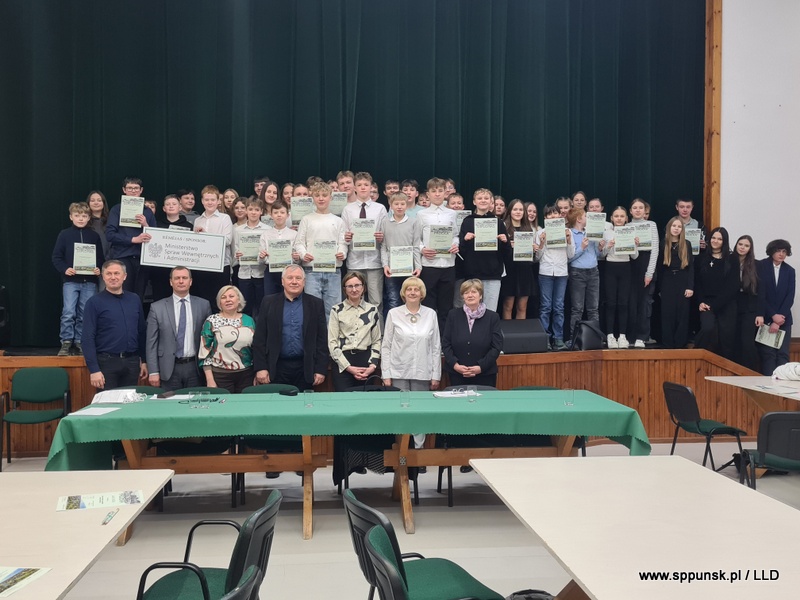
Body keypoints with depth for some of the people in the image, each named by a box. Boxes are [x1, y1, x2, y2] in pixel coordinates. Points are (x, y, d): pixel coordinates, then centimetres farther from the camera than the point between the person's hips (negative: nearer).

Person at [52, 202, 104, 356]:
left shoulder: (94, 236, 8)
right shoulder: (64, 234, 2)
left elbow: (100, 257, 10)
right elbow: (56, 257, 2)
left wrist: (99, 269, -9)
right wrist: (65, 269, -14)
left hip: (89, 281, 2)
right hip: (70, 280, -2)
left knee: (85, 314, 5)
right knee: (68, 313, -9)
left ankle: (80, 342, 15)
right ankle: (66, 343, 1)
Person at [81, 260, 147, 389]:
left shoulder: (134, 299, 9)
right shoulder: (94, 302, -4)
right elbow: (88, 338, -9)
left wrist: (144, 360, 9)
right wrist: (94, 370, -15)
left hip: (132, 362, 4)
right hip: (107, 362, -4)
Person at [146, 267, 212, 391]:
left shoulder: (203, 305, 4)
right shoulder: (157, 307, 1)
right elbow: (151, 343, 0)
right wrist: (153, 372, -5)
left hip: (195, 367, 1)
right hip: (169, 369, -1)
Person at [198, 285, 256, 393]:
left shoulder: (249, 320, 7)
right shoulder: (212, 321, -2)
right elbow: (204, 351, -3)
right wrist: (210, 380, -8)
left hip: (246, 375, 3)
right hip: (220, 375, -3)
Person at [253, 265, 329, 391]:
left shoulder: (316, 304, 5)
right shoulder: (269, 302, 5)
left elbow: (322, 338, 3)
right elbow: (260, 338, 3)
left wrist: (321, 369, -2)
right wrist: (260, 368, -4)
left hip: (305, 368, 0)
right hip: (276, 367, 0)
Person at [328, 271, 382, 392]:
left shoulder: (372, 310, 10)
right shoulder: (337, 310, 3)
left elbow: (377, 341, 11)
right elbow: (332, 342, -1)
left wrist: (373, 365, -3)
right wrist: (349, 367, -7)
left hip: (365, 360, 2)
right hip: (342, 363, -2)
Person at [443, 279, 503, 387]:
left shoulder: (492, 317, 1)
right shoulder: (453, 315, 5)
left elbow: (497, 346, -2)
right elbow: (445, 344, 4)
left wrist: (481, 367, -12)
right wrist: (455, 364, -10)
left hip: (485, 374, -1)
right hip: (457, 374, 1)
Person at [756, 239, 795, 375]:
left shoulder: (790, 271, 7)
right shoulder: (760, 267, -2)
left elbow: (790, 297, 2)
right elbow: (760, 294, -5)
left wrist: (778, 321, -8)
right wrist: (773, 316, -11)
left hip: (783, 319, 3)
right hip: (765, 318, -3)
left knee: (783, 354, -2)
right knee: (768, 354, -6)